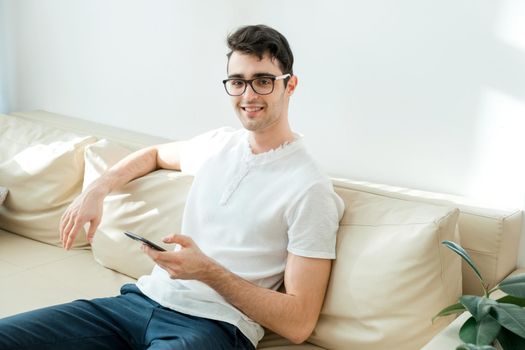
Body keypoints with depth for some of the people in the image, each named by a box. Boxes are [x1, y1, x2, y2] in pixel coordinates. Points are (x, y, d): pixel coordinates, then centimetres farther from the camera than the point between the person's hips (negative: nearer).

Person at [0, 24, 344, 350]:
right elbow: (155, 153, 35)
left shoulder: (310, 188, -9)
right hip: (142, 298, 6)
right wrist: (96, 189, 17)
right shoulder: (217, 144, 12)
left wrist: (208, 271, -21)